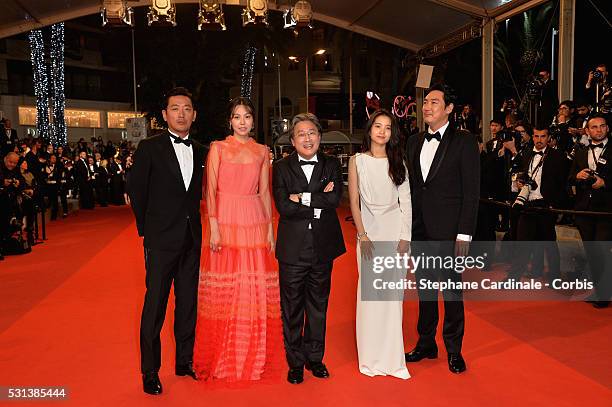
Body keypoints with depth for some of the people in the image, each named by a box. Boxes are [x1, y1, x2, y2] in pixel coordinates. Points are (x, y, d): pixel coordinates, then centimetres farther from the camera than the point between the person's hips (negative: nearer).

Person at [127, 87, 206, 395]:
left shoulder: (200, 151, 8)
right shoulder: (149, 148, -5)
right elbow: (135, 190, -1)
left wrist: (192, 222, 5)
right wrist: (147, 228, 2)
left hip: (192, 240, 5)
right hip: (161, 241, -4)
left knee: (188, 303, 13)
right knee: (155, 306, 3)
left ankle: (185, 361, 29)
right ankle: (150, 371, 18)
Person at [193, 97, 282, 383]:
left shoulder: (262, 151, 12)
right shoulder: (218, 148, 4)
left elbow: (265, 192, 11)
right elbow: (210, 190, -2)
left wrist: (270, 229, 6)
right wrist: (214, 227, -11)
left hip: (255, 223, 3)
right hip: (226, 221, -2)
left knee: (256, 291, 5)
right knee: (225, 291, 1)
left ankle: (255, 356, 21)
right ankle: (223, 358, 17)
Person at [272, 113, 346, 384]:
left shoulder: (332, 165, 4)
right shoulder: (281, 168, -1)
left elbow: (334, 200, -12)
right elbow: (283, 207, -14)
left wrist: (302, 198, -15)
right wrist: (318, 203, -13)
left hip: (323, 248, 2)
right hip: (293, 249, -2)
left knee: (318, 306, 16)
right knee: (292, 309, 9)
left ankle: (315, 358, 33)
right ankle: (295, 363, 26)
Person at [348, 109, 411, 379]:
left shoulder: (398, 162, 7)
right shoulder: (357, 161, 3)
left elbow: (406, 201, 3)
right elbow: (354, 201, 0)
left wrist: (404, 236, -5)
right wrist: (362, 235, -8)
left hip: (395, 229, 1)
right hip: (369, 229, -1)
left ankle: (392, 357, 15)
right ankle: (371, 357, 15)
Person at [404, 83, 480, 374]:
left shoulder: (464, 142, -5)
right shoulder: (414, 143, 11)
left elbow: (471, 191, -9)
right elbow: (411, 188, 11)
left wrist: (464, 233, -14)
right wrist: (408, 228, 7)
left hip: (448, 232, -5)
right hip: (419, 231, 5)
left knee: (452, 292, 6)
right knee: (424, 291, 15)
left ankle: (454, 350, 23)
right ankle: (426, 344, 31)